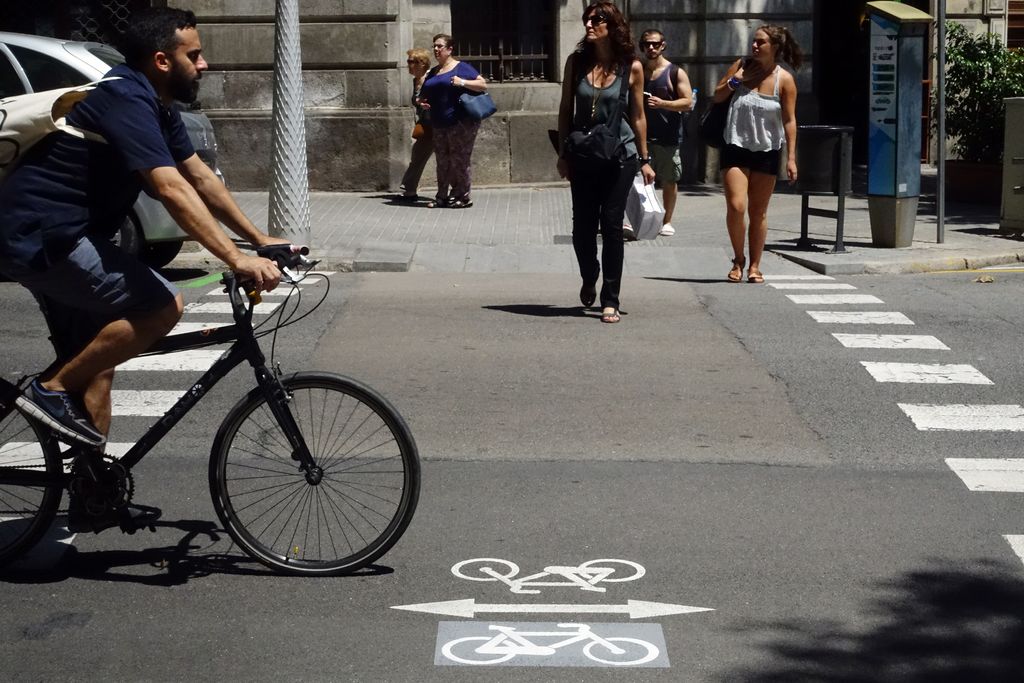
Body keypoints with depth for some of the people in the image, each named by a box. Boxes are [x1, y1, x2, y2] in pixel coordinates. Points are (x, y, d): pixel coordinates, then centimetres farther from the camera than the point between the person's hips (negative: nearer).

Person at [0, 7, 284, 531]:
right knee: (162, 306, -21)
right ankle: (52, 390, -10)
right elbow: (173, 191, -31)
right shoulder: (126, 100, -21)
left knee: (96, 359, 15)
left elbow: (202, 179, 16)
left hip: (56, 236, 11)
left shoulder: (157, 108, 11)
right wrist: (237, 260, -35)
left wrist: (260, 240, 12)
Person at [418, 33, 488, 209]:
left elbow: (483, 85, -7)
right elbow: (424, 94, 28)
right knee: (442, 161, 9)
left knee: (459, 160, -6)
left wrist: (462, 82, -19)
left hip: (461, 123, -7)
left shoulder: (461, 67, -1)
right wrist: (422, 102, 5)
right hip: (439, 125, 7)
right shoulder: (433, 73, 19)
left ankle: (463, 197, 1)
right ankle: (442, 196, 15)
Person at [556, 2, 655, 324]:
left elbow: (637, 116, 3)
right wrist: (563, 154, 2)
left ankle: (610, 301, 4)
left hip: (619, 157, -2)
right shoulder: (577, 61, 0)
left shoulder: (631, 67, -4)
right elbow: (565, 109, 6)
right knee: (583, 226, 7)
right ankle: (589, 279, 35)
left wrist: (644, 159, 4)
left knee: (611, 226, -3)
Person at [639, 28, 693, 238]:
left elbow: (688, 102, -7)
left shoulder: (675, 73, 0)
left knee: (669, 181, 4)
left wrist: (662, 103, -19)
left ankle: (666, 221, 14)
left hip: (668, 136, -3)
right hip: (642, 135, 3)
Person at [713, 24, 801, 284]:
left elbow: (789, 120, -4)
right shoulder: (742, 66, 0)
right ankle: (738, 260, 9)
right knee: (736, 206, -11)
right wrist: (735, 80, -10)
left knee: (758, 212, 7)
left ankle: (754, 266, 16)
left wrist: (791, 158, -10)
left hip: (766, 152, 0)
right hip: (736, 148, 0)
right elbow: (717, 96, 9)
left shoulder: (785, 80, -5)